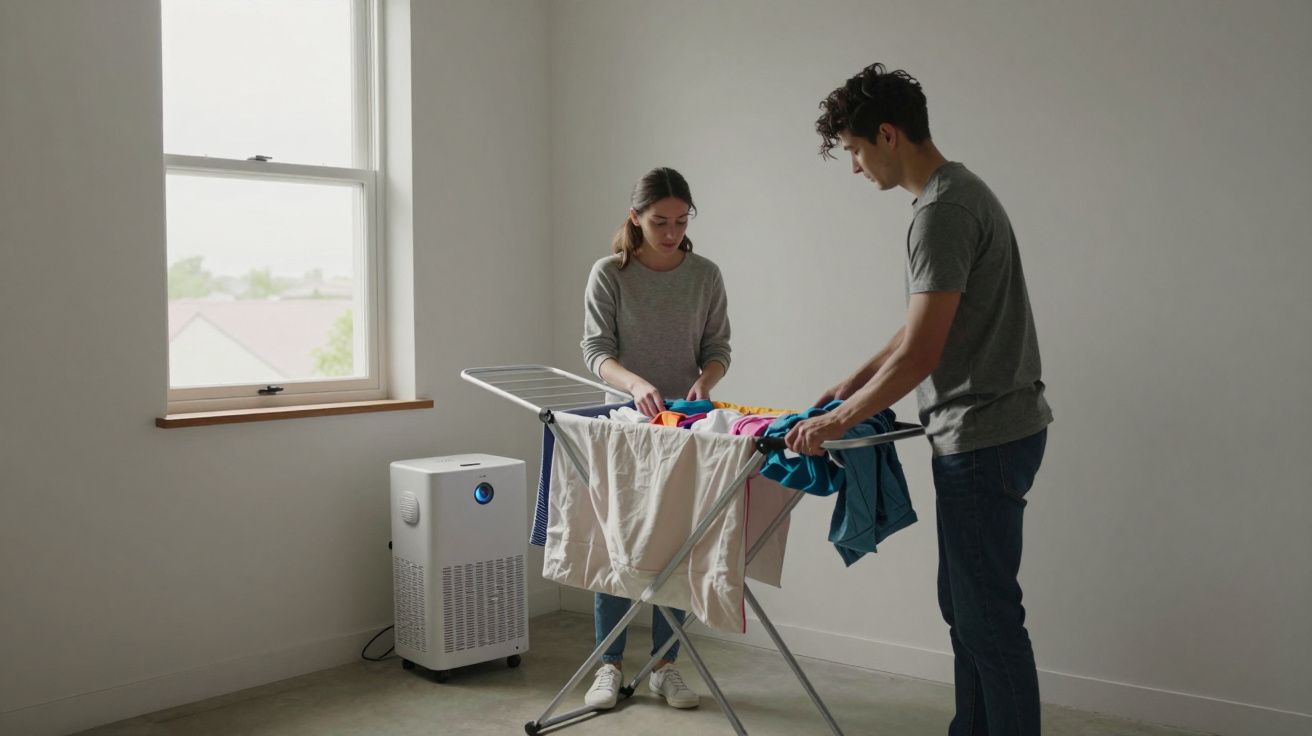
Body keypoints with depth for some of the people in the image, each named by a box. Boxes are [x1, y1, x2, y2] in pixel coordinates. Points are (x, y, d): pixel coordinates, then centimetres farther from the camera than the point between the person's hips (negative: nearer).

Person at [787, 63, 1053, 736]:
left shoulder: (943, 211, -18)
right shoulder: (960, 193, 15)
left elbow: (921, 353, -22)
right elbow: (921, 329, 23)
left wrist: (839, 421, -13)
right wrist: (854, 384, 24)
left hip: (982, 439, -11)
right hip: (983, 434, 11)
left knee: (988, 614, -3)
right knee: (964, 605, 17)